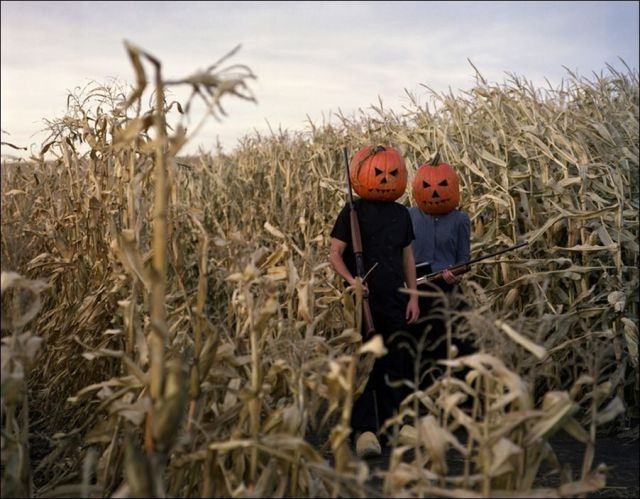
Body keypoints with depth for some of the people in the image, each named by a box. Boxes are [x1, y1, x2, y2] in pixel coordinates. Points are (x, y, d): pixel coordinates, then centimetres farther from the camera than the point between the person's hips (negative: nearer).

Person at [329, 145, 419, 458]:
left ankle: (392, 421, 26)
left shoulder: (401, 214, 11)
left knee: (394, 362, 12)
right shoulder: (353, 212, -4)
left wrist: (413, 296, 10)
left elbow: (407, 257, 16)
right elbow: (335, 254, -7)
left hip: (395, 301, 5)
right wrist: (351, 280, -24)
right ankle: (364, 429, -6)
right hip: (363, 300, -5)